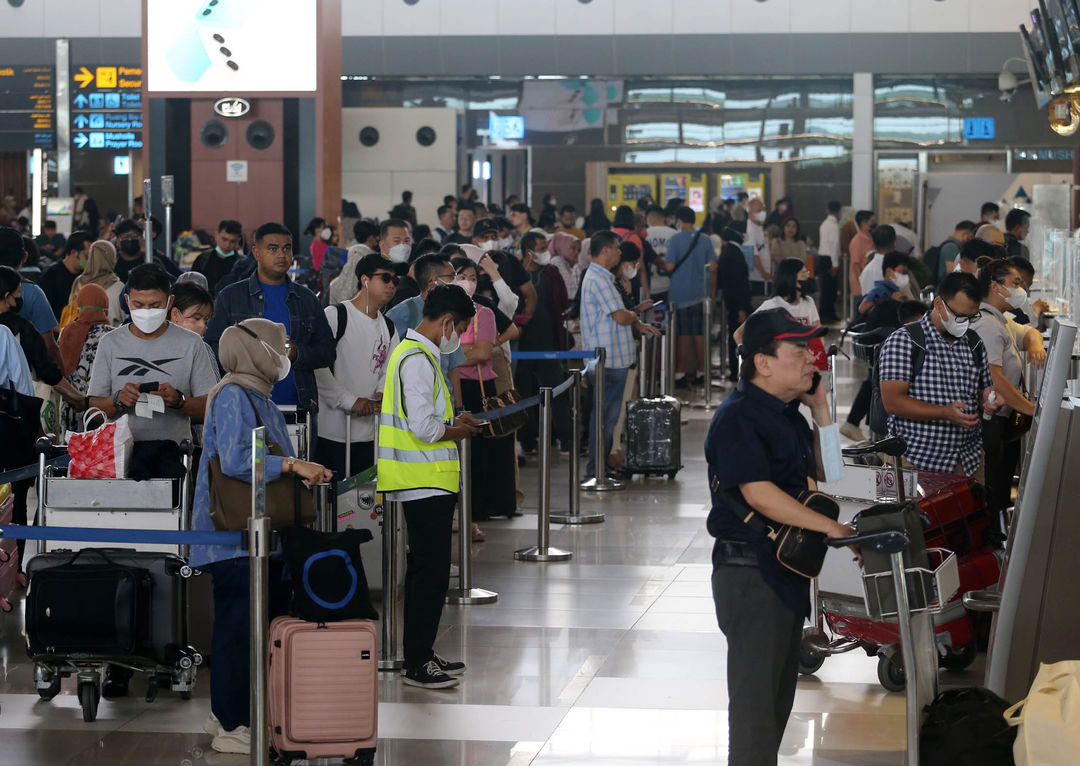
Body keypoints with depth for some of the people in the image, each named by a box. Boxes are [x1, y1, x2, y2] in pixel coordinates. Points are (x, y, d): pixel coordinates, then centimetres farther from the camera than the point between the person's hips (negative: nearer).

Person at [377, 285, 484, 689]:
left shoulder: (411, 351, 16)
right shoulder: (418, 360, -17)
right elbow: (423, 427, -24)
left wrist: (450, 422, 14)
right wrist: (456, 432, -7)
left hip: (424, 482, 11)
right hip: (426, 483, -11)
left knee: (424, 569, 15)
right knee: (431, 572, -7)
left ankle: (419, 656, 22)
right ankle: (418, 663, -3)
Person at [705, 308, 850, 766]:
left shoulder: (788, 415, 14)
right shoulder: (738, 418, -16)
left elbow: (825, 479, 18)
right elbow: (758, 493, -24)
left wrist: (820, 410, 8)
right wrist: (828, 525, -24)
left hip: (788, 570, 10)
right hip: (749, 570, -10)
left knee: (780, 690, 17)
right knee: (756, 694, -6)